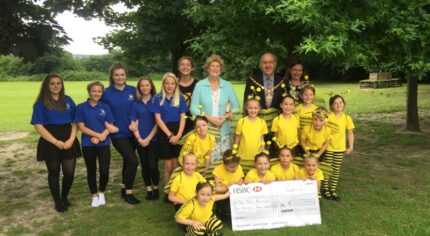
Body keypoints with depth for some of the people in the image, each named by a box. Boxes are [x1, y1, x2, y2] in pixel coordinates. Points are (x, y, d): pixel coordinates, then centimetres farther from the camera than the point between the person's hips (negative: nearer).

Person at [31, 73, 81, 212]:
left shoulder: (68, 100, 7)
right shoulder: (41, 103, -2)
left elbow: (75, 122, 5)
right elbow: (38, 126, -9)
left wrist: (71, 139, -10)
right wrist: (56, 141, -15)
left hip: (68, 141, 3)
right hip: (50, 143, -2)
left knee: (69, 172, 2)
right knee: (54, 173, 9)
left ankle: (65, 197, 28)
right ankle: (58, 202, 25)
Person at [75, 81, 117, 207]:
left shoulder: (105, 107, 2)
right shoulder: (81, 107, -3)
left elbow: (110, 126, 0)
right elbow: (81, 127, -6)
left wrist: (100, 137, -16)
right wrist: (98, 134, -15)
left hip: (104, 144, 1)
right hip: (88, 144, 0)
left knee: (104, 171, -5)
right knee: (91, 171, 10)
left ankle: (101, 193, 22)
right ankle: (94, 196, 27)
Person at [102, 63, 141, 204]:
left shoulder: (133, 90, 1)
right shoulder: (107, 93, -5)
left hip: (132, 132, 4)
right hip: (118, 134, -4)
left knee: (127, 161, 15)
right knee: (133, 160, -13)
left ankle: (124, 189, 33)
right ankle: (128, 193, 3)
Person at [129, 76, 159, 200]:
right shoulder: (136, 104, 6)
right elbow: (133, 124, 4)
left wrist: (148, 138, -9)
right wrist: (139, 138, -8)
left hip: (153, 139, -3)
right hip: (140, 141, 3)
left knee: (153, 165, -7)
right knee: (144, 166, 8)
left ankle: (156, 189, 14)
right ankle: (149, 190, 21)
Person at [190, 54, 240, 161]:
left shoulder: (228, 86, 10)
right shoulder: (199, 85, 3)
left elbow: (236, 107, 7)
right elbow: (193, 108, -3)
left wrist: (225, 117, -11)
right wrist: (210, 118, -14)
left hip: (224, 132, 2)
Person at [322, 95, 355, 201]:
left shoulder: (347, 118, -3)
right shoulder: (328, 117, -11)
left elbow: (350, 133, 4)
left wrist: (351, 147, 1)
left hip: (340, 148, 3)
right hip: (329, 147, -3)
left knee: (336, 170, 10)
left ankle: (333, 190, 23)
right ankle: (325, 189, 21)